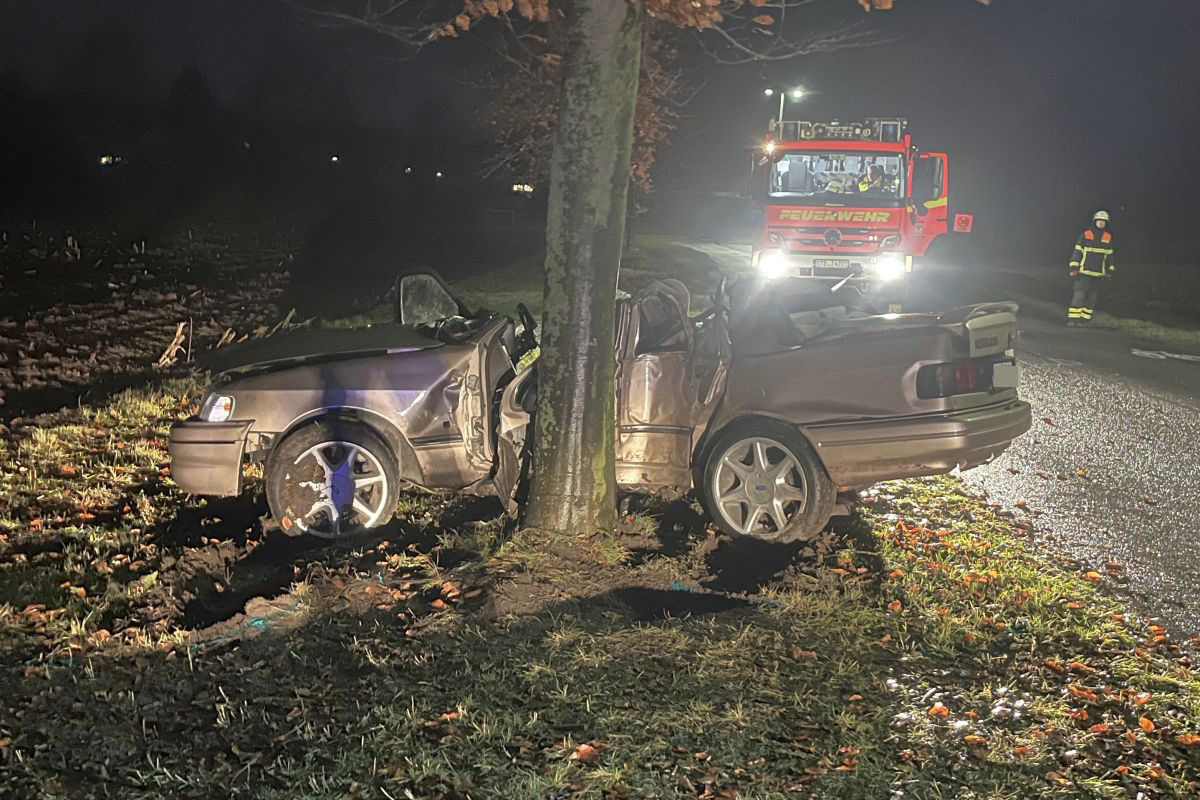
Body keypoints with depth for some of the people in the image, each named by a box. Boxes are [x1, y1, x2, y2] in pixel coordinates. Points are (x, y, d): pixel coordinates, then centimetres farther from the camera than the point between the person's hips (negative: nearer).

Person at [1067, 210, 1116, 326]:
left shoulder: (1108, 238, 9)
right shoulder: (1085, 235, 0)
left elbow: (1111, 255, 17)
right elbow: (1077, 252, 1)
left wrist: (1110, 271, 13)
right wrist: (1073, 268, -5)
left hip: (1099, 273, 3)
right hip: (1083, 272, -3)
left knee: (1092, 298, 3)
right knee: (1078, 295, -10)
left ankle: (1084, 319, 7)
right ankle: (1072, 319, -9)